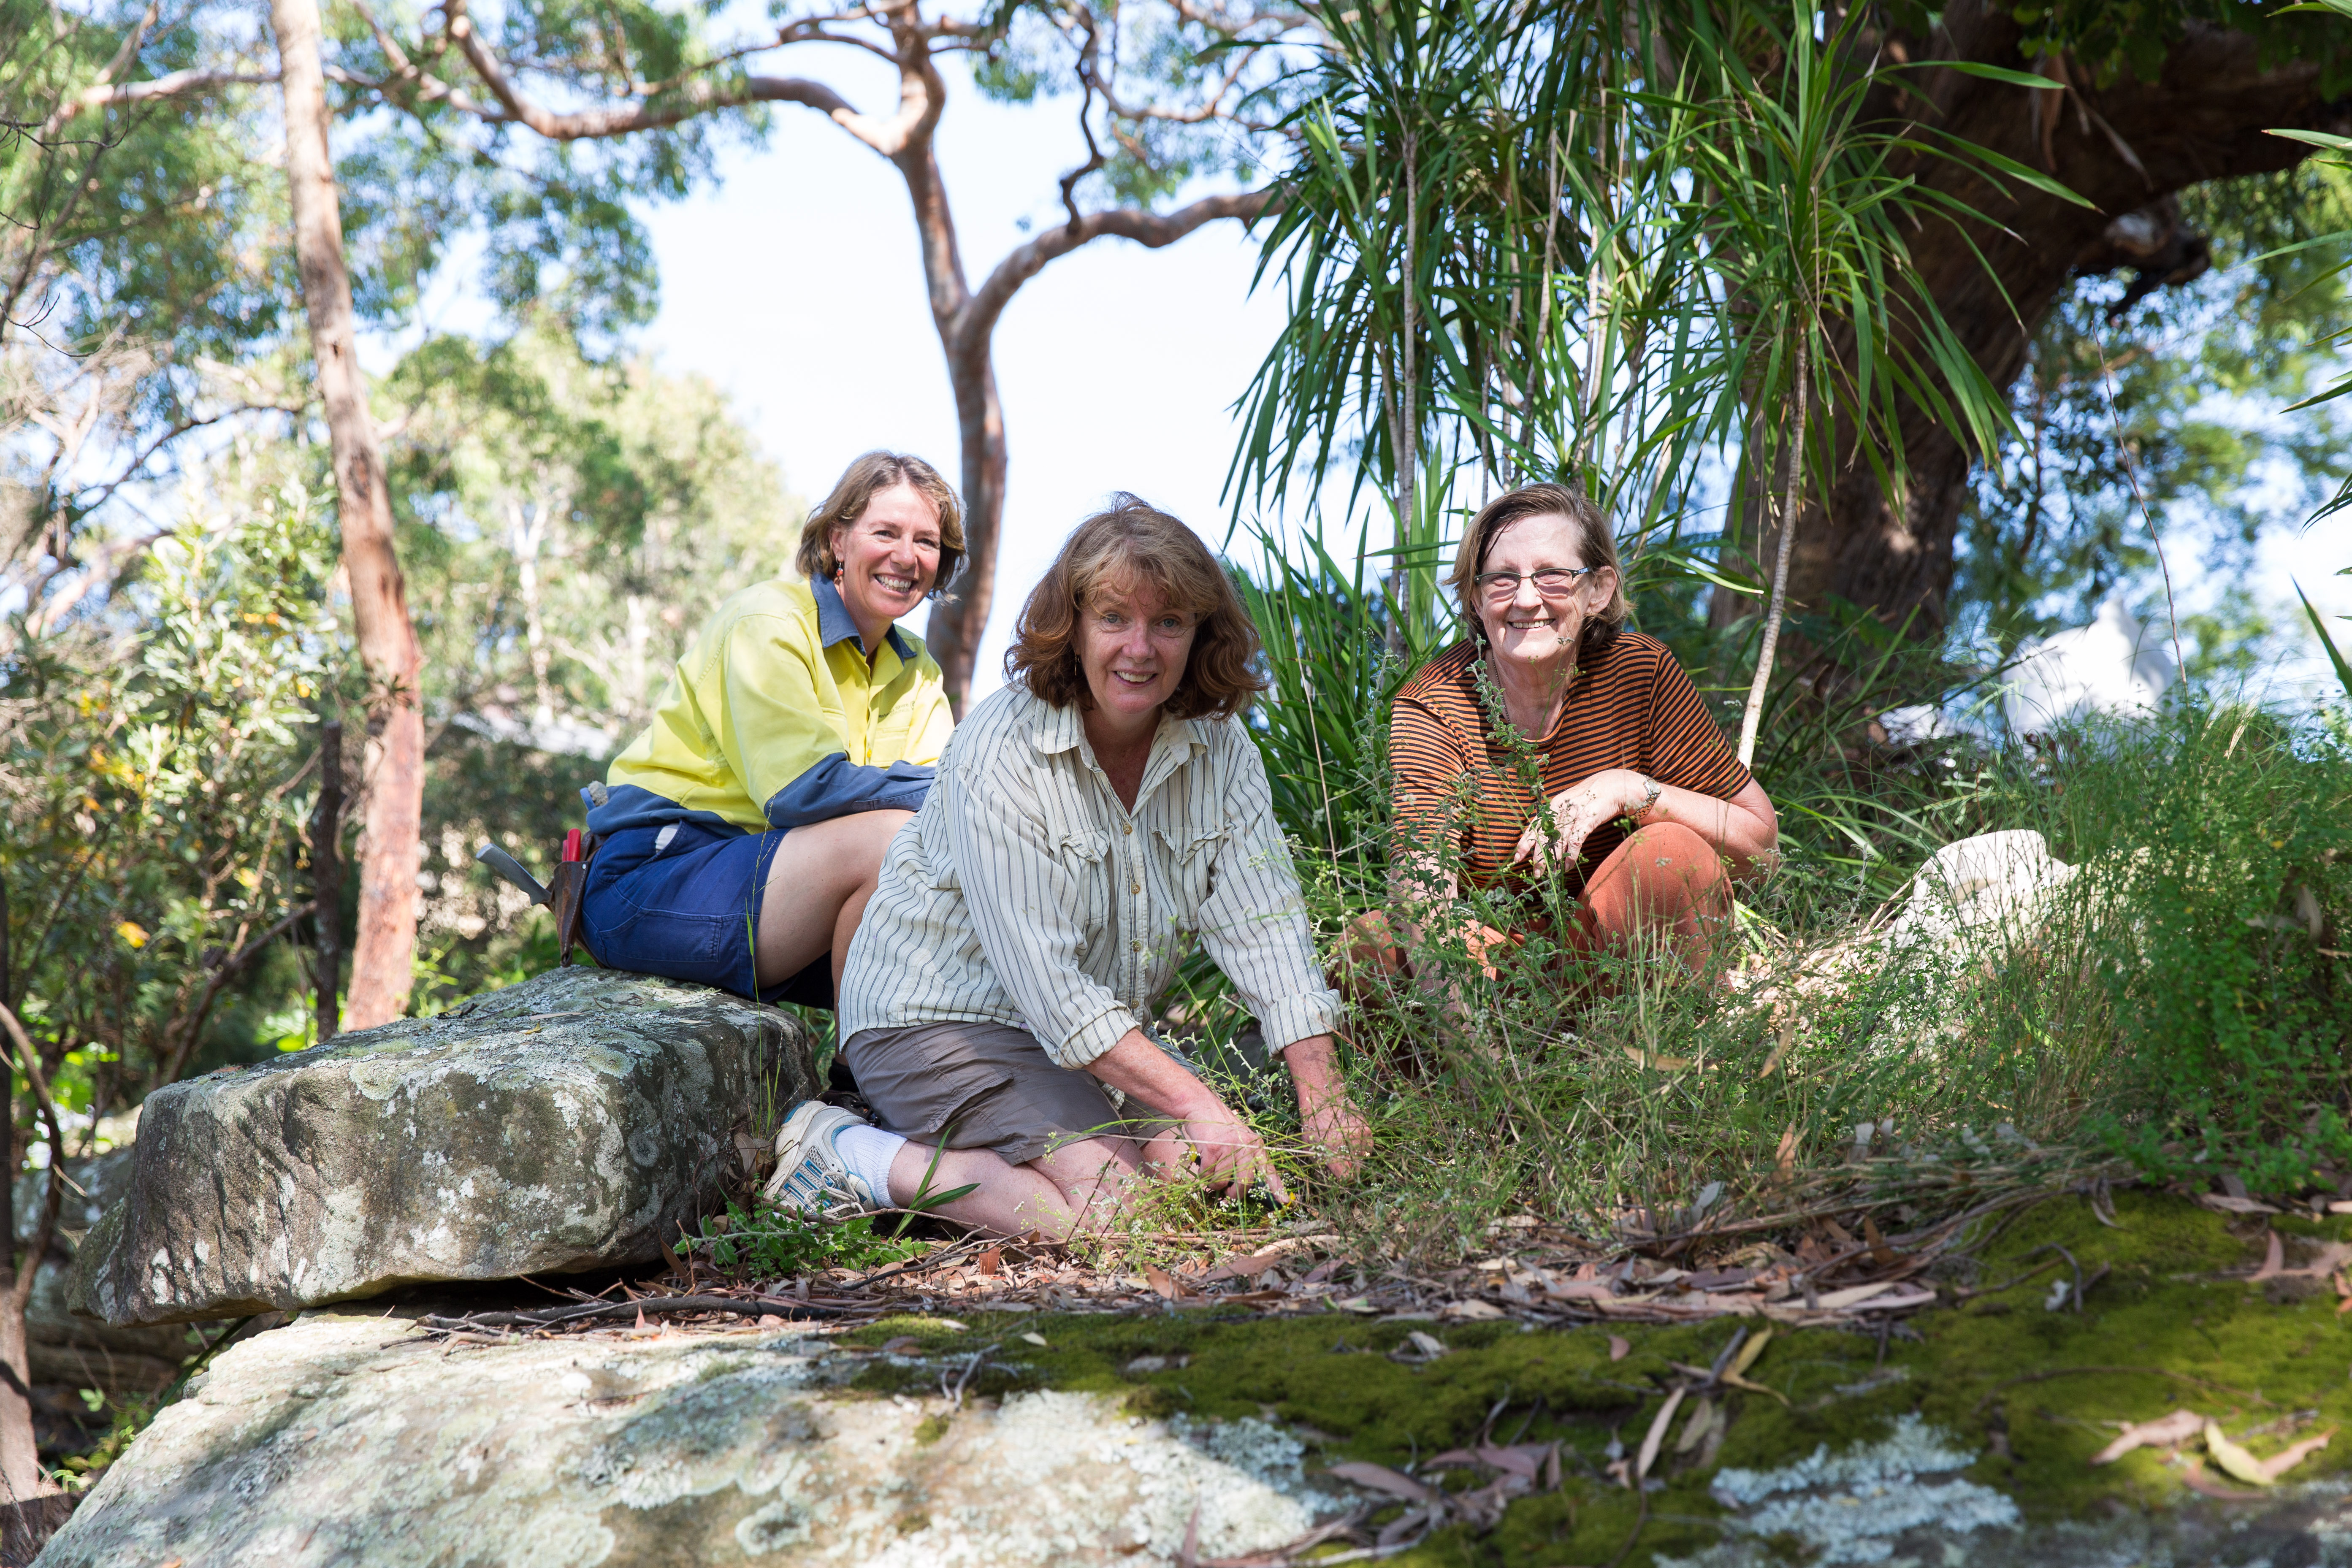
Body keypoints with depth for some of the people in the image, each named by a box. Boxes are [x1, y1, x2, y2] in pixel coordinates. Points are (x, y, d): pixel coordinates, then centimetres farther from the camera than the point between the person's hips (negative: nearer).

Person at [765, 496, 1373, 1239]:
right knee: (1110, 1206, -25)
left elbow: (1262, 921, -8)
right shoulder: (1001, 754, -22)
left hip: (1102, 1033, 8)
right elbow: (1044, 981, -26)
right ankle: (850, 1158, -10)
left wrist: (1322, 1092, -20)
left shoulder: (1219, 745, -3)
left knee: (1201, 1177, -12)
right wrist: (1194, 1102, -32)